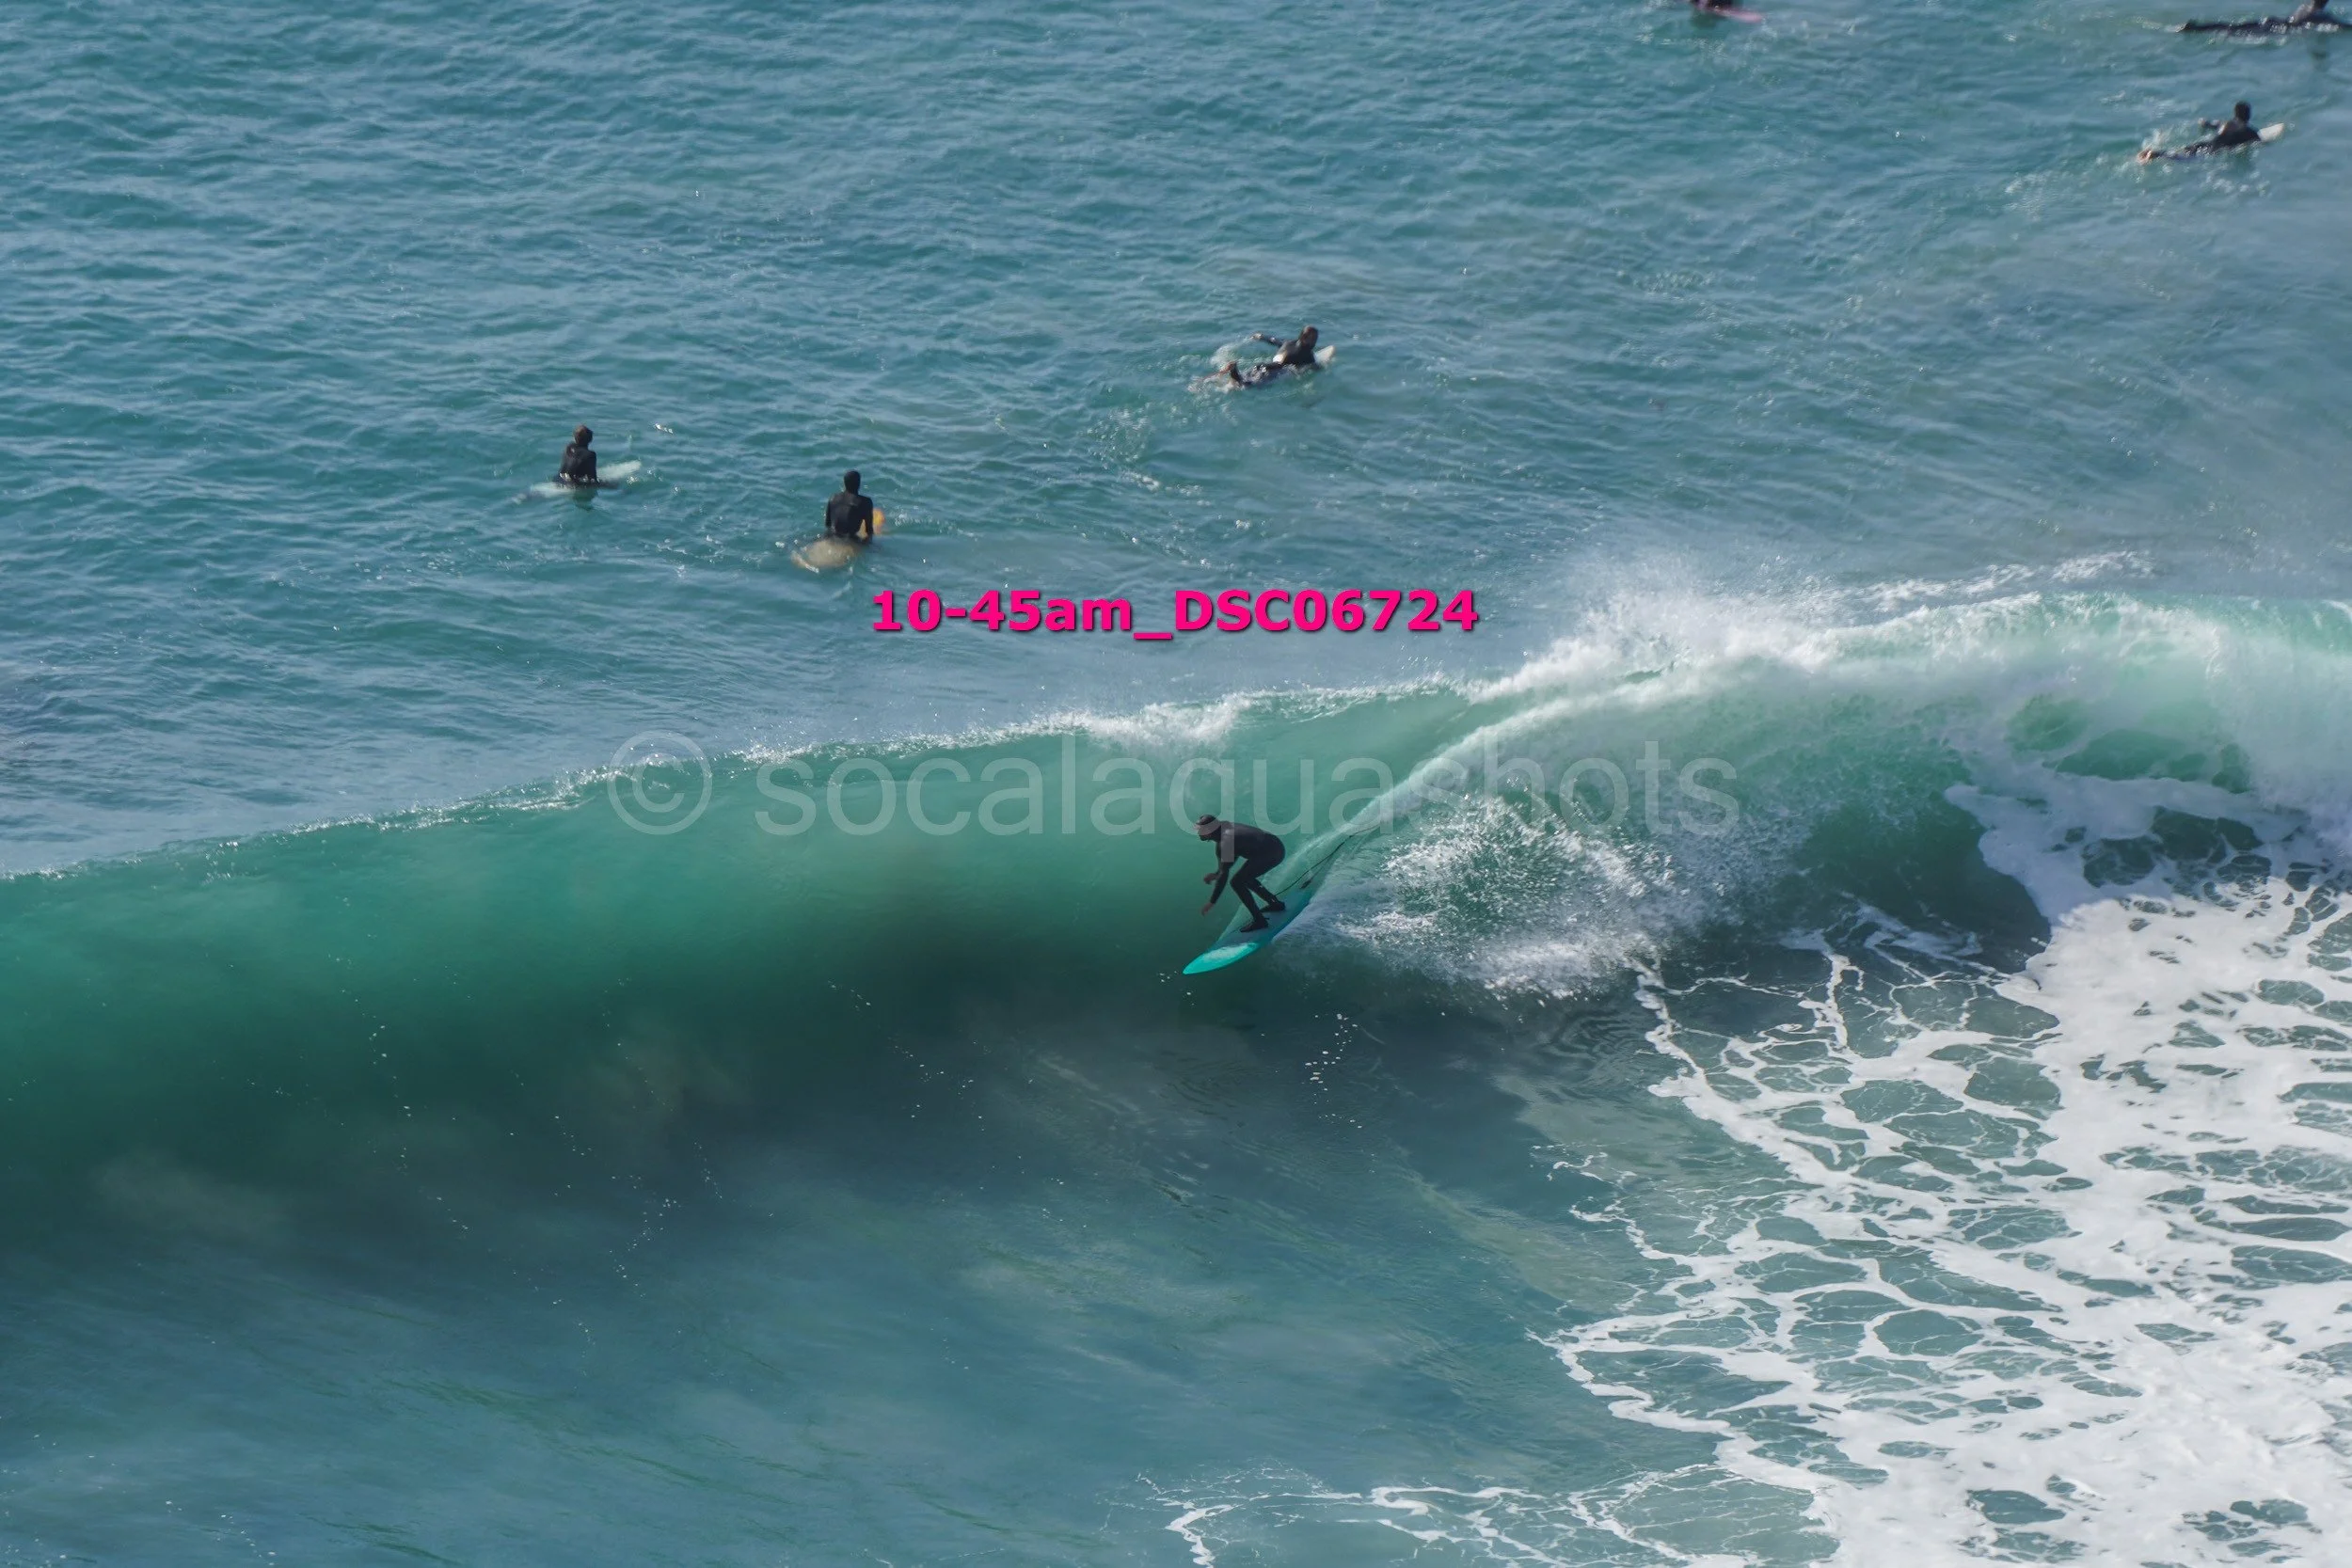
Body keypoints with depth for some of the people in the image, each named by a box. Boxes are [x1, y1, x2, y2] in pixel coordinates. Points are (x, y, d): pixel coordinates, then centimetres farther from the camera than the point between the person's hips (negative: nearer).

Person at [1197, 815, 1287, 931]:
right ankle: (1275, 903, 30)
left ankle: (1259, 920, -8)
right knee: (1244, 878, 24)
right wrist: (1216, 874, 11)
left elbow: (1224, 874, -22)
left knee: (1237, 883, -9)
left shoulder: (1225, 842, -20)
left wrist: (1212, 902, -18)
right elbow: (1233, 855, 21)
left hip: (1270, 854, -10)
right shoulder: (1226, 827, 7)